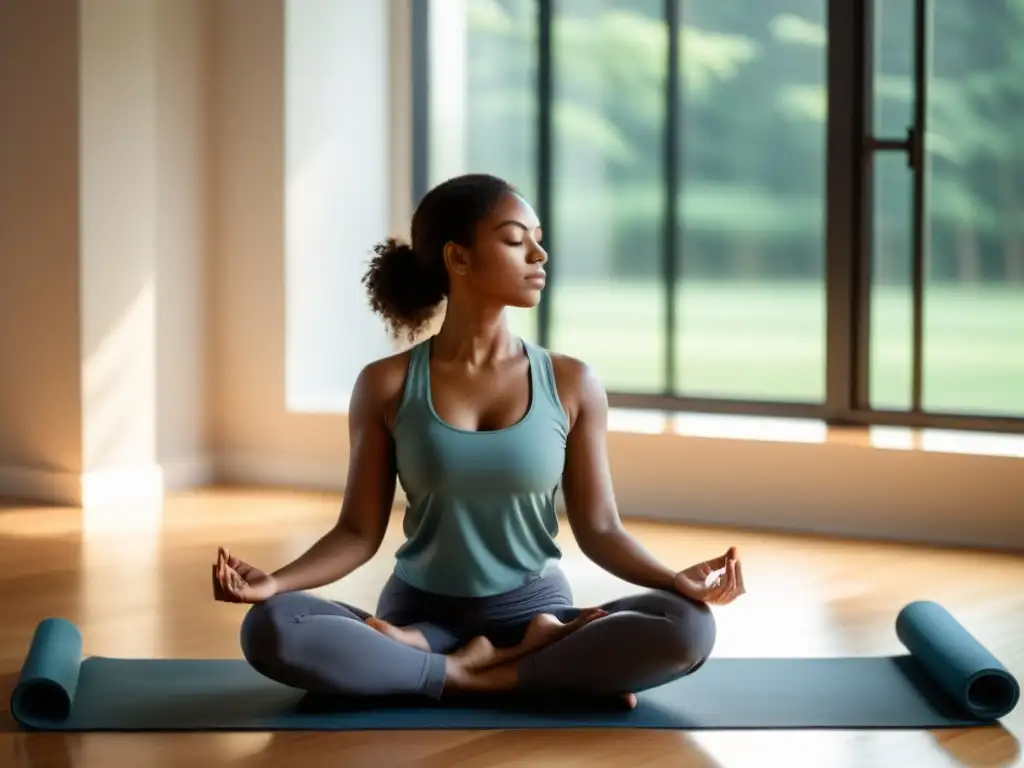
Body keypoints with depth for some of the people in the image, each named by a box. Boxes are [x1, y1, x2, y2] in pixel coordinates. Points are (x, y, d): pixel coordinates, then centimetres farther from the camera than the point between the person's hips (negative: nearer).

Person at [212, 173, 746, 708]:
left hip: (535, 614, 0)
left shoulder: (571, 384, -2)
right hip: (419, 615, 1)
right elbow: (359, 532, 0)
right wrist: (274, 582, -18)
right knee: (270, 628, -31)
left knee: (687, 627, -28)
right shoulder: (387, 387, -3)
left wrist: (675, 579, -19)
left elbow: (599, 529, 0)